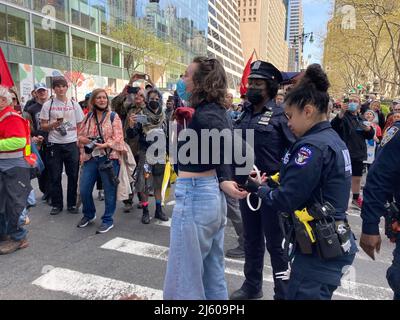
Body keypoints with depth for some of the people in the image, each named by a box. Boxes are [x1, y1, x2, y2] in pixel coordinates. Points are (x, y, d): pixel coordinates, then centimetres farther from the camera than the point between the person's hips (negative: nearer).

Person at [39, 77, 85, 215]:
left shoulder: (74, 105, 7)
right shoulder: (48, 105, 3)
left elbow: (80, 126, 10)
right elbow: (43, 126, 4)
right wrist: (54, 124, -16)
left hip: (72, 144, 1)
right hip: (54, 145, -1)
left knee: (73, 175, 4)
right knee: (55, 176, 4)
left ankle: (72, 204, 17)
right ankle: (56, 204, 18)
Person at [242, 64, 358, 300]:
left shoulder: (312, 146, -20)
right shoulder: (334, 140, 10)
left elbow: (285, 201, -21)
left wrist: (258, 187, -4)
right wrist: (271, 182, 5)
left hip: (320, 248, -9)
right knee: (296, 293, 21)